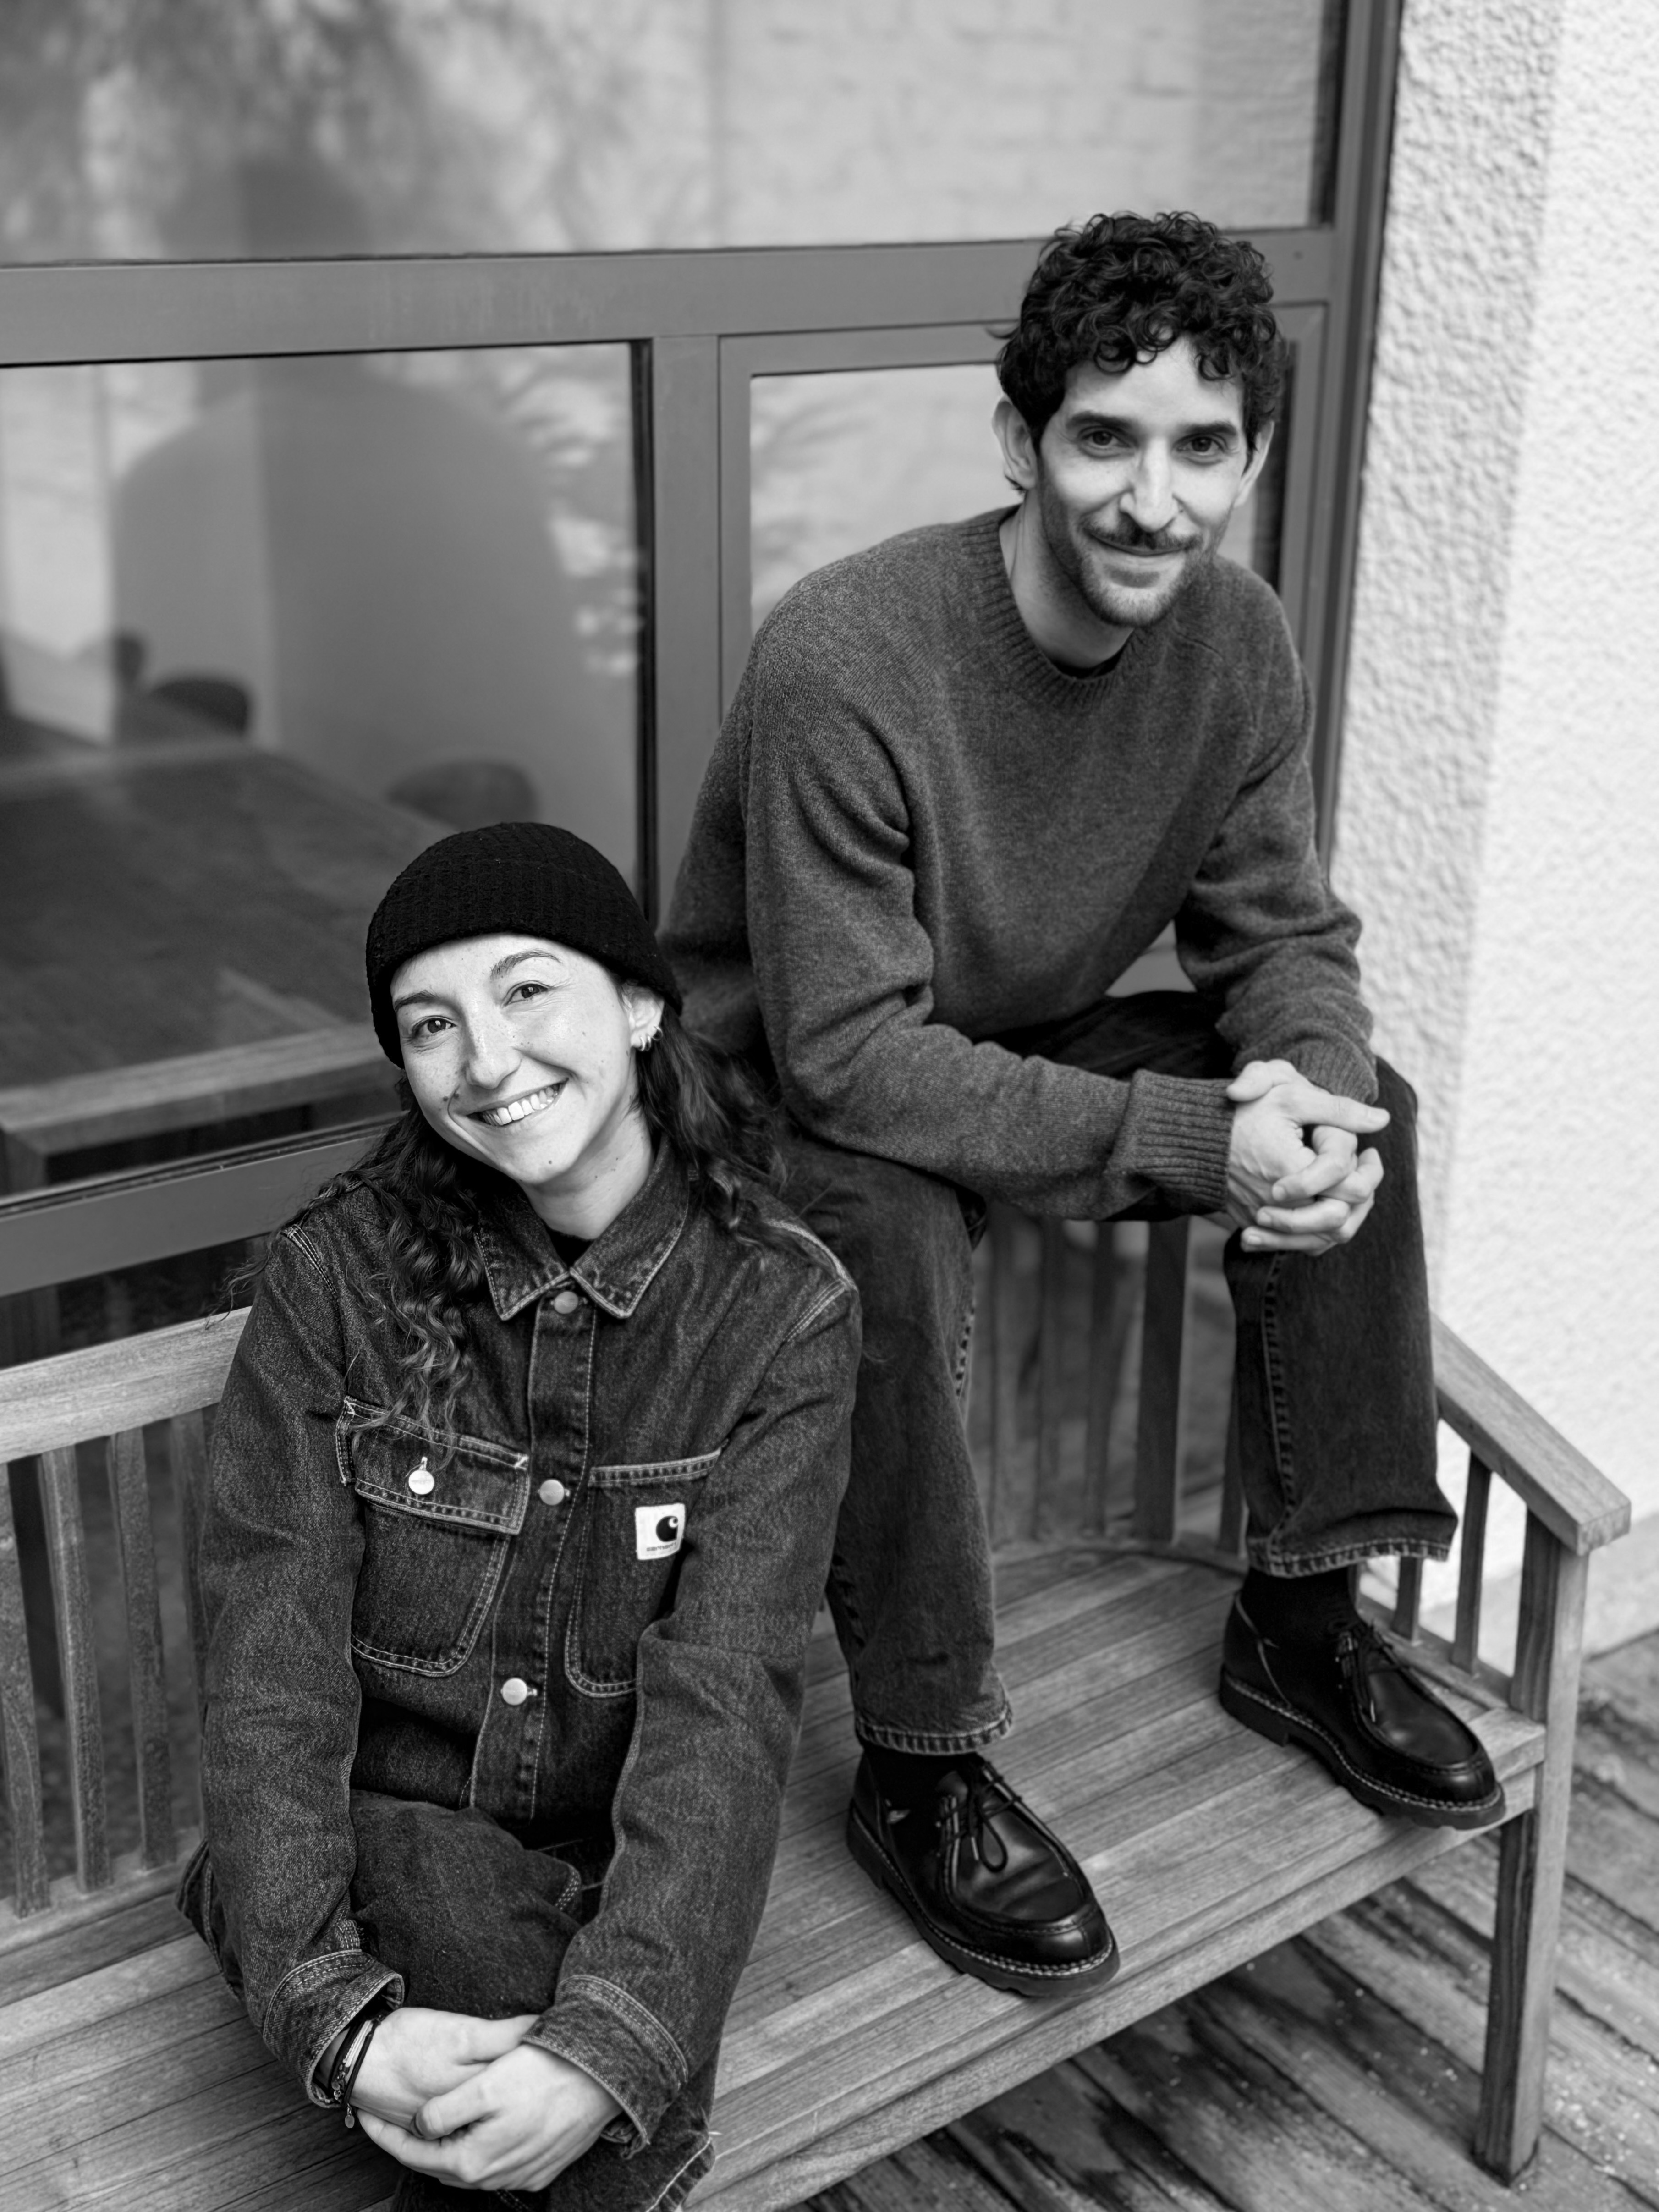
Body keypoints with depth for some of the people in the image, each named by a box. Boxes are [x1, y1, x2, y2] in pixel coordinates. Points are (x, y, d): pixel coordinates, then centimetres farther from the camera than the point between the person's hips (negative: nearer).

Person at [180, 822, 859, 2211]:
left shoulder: (780, 1311, -9)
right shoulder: (336, 1277, -7)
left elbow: (725, 1696, -18)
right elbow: (269, 1664, -14)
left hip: (629, 1863, 0)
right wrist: (335, 2011, -29)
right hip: (387, 1837, 0)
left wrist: (608, 2047, -33)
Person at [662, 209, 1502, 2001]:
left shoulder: (1238, 644, -10)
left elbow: (1286, 933, -2)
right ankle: (921, 1771, -18)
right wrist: (1188, 1136, -36)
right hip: (784, 1096, -6)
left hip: (1035, 1045, 6)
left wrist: (1305, 1083, -27)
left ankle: (1302, 1622, 3)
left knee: (1354, 1117, -11)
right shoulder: (841, 665, -31)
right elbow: (854, 1061, -32)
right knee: (887, 1239, -37)